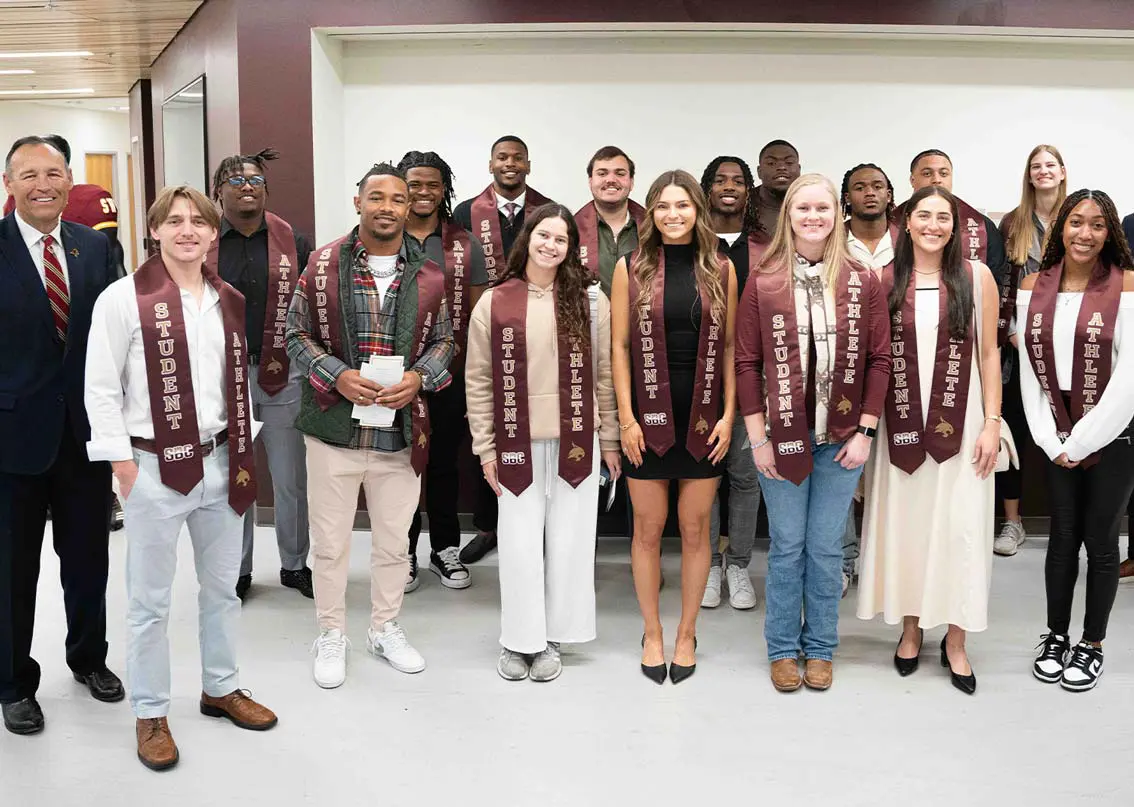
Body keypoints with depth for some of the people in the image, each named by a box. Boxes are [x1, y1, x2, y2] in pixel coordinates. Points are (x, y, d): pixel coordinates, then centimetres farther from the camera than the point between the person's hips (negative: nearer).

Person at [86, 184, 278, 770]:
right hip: (156, 467, -5)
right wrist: (123, 463, -12)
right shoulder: (124, 298, -9)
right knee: (151, 600, 7)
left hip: (220, 462, 5)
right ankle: (150, 714, 22)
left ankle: (221, 688, 35)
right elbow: (101, 389, -9)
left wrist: (244, 450, 9)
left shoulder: (230, 301, 7)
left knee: (222, 586, 17)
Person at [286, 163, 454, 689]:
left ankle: (385, 628, 33)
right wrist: (337, 376, -14)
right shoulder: (324, 265, -2)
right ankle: (331, 635, 27)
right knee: (330, 542, 9)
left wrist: (417, 378, -9)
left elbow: (443, 340, 11)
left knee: (394, 541, 14)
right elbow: (297, 334, 2)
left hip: (402, 430, 2)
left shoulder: (428, 275, 4)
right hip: (334, 427, -2)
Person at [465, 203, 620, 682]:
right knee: (520, 543, 6)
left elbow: (604, 374, 3)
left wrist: (610, 439, 3)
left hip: (576, 442, 0)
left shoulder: (590, 300, 0)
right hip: (517, 444, 0)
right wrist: (485, 447, 0)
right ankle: (518, 639, 21)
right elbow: (478, 380, 2)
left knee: (567, 542, 7)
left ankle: (551, 638, 22)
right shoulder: (494, 303, 0)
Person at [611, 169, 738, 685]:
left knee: (695, 529, 8)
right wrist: (626, 418, -7)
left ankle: (686, 634, 24)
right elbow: (619, 346, -1)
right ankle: (652, 634, 23)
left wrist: (729, 415, -3)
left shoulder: (720, 269, 3)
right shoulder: (631, 268, 0)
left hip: (703, 418, 1)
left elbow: (730, 347, 4)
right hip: (648, 416, -1)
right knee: (648, 529, 7)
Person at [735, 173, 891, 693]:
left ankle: (820, 649, 26)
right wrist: (758, 438, -6)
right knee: (787, 547, 8)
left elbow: (879, 358, 2)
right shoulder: (763, 282, -2)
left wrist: (865, 431, -3)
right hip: (782, 436, -1)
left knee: (826, 549, 9)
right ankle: (783, 649, 24)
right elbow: (747, 362, -2)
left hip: (842, 438, 1)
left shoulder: (862, 281, 0)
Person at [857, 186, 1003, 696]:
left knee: (959, 525, 2)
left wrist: (992, 423, -3)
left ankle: (955, 642, 16)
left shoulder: (976, 277, 0)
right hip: (901, 422, 1)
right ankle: (911, 629, 26)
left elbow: (989, 353, 2)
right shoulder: (883, 281, 1)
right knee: (904, 522, 9)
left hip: (959, 422, -1)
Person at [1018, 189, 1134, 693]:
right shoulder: (1034, 287, 1)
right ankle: (1056, 636, 27)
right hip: (1059, 438, 3)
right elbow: (1028, 370, 2)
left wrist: (1082, 442, -13)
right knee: (1063, 536, 11)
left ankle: (1093, 645, 22)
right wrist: (1050, 440, -4)